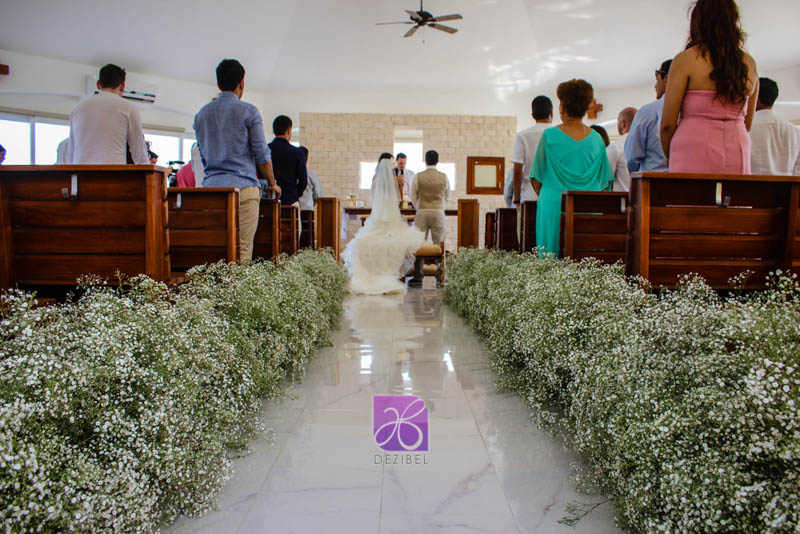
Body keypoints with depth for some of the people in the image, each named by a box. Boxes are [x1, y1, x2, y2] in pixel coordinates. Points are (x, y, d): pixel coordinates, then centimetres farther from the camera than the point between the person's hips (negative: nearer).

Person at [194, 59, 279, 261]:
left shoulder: (201, 114, 14)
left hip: (211, 186, 5)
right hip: (243, 186, -5)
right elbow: (262, 154, -1)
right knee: (242, 249, -5)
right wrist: (273, 184, 11)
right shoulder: (248, 111, -1)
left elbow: (203, 157, 20)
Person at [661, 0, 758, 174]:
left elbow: (667, 124, -4)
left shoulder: (685, 59, -2)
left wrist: (669, 157, 11)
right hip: (738, 157, 5)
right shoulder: (749, 63, 13)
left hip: (694, 155, -5)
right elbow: (747, 124, 19)